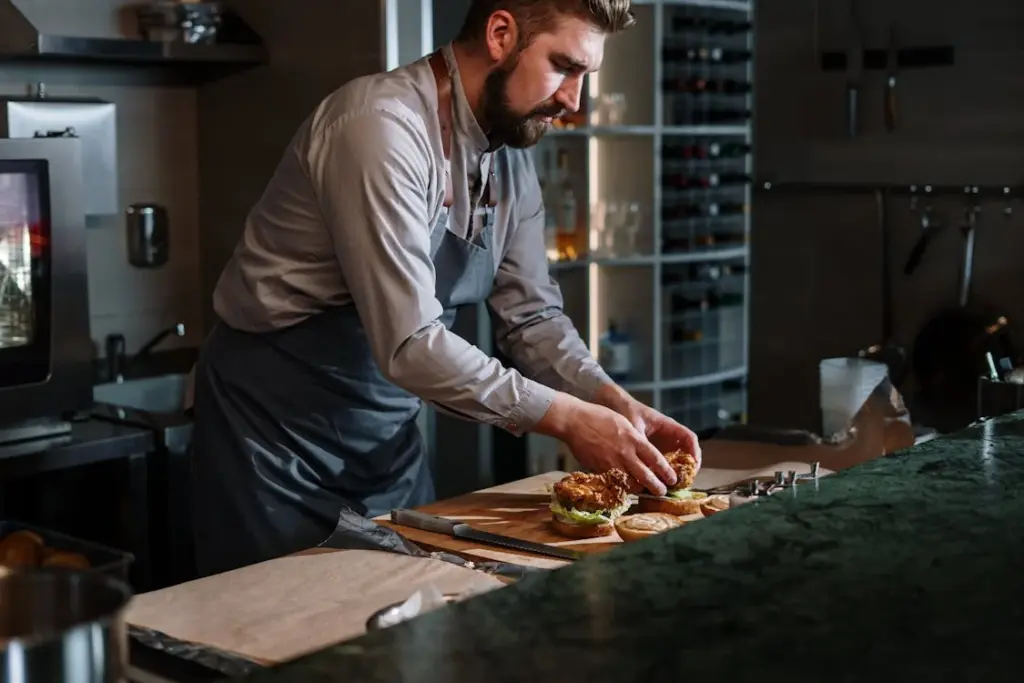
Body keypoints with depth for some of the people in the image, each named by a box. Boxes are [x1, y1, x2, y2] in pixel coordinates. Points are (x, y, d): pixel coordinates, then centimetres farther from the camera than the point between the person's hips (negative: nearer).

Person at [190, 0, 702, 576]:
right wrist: (567, 418, -26)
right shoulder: (383, 127, -25)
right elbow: (409, 344, -30)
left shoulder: (512, 152, 1)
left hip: (389, 431, 8)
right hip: (279, 425, -8)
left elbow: (532, 314, 5)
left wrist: (616, 404, -10)